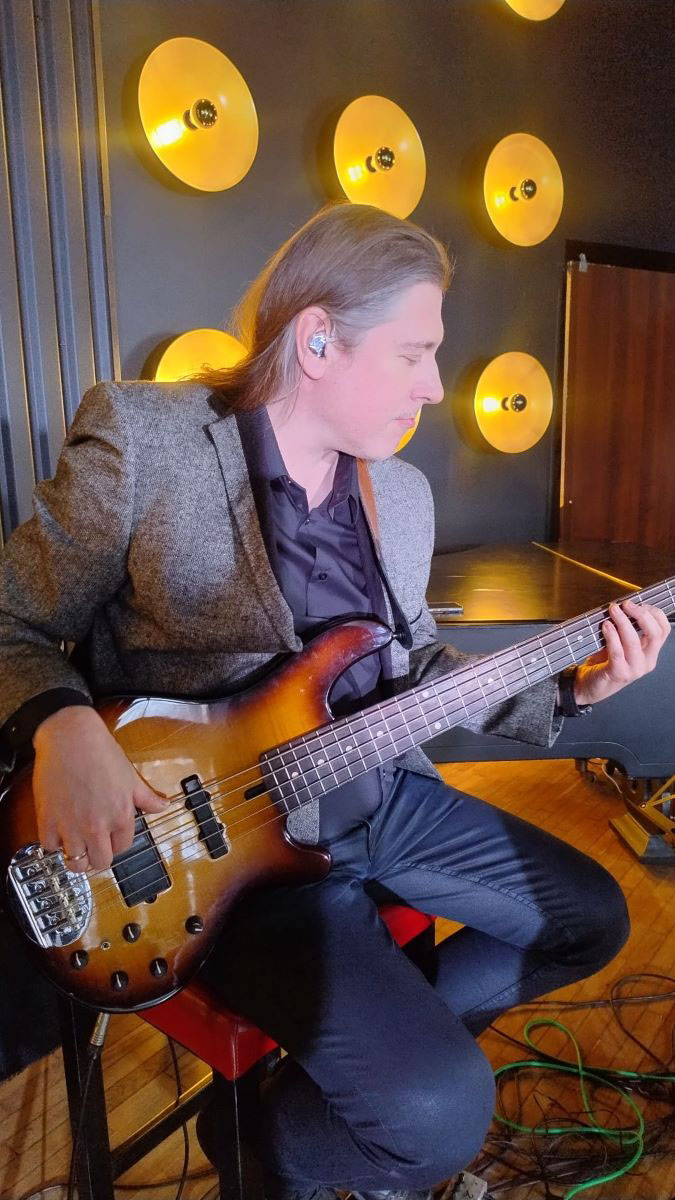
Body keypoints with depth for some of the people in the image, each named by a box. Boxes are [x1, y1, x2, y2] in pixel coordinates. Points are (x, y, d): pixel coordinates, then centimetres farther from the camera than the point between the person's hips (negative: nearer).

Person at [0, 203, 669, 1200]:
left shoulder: (404, 492, 6)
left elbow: (416, 667, 13)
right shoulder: (141, 439, -15)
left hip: (381, 793, 8)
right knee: (439, 1113, -19)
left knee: (592, 920, 14)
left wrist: (568, 689, 2)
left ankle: (392, 1029, 31)